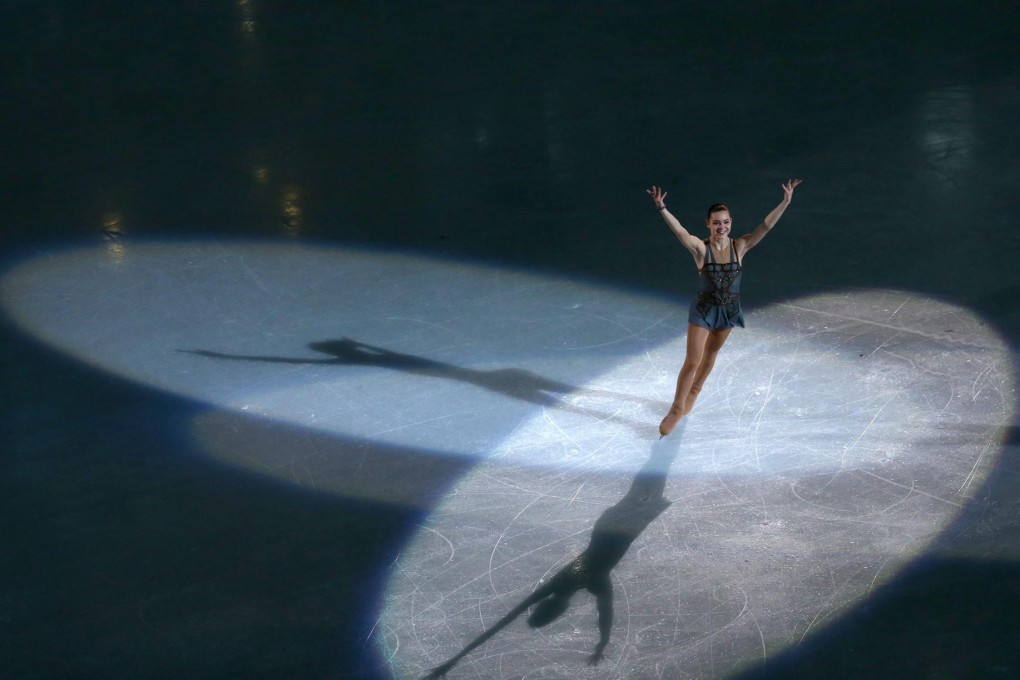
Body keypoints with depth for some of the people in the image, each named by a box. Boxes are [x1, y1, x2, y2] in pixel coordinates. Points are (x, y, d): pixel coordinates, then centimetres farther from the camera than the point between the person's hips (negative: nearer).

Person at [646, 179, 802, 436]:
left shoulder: (739, 247, -13)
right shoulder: (701, 248, -20)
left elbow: (766, 226, -20)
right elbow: (679, 231, -35)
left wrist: (785, 202, -31)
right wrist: (662, 208, -51)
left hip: (729, 309, 3)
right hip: (703, 309, -3)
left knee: (711, 353, 23)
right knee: (692, 361, -2)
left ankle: (694, 390, 48)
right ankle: (677, 408, 13)